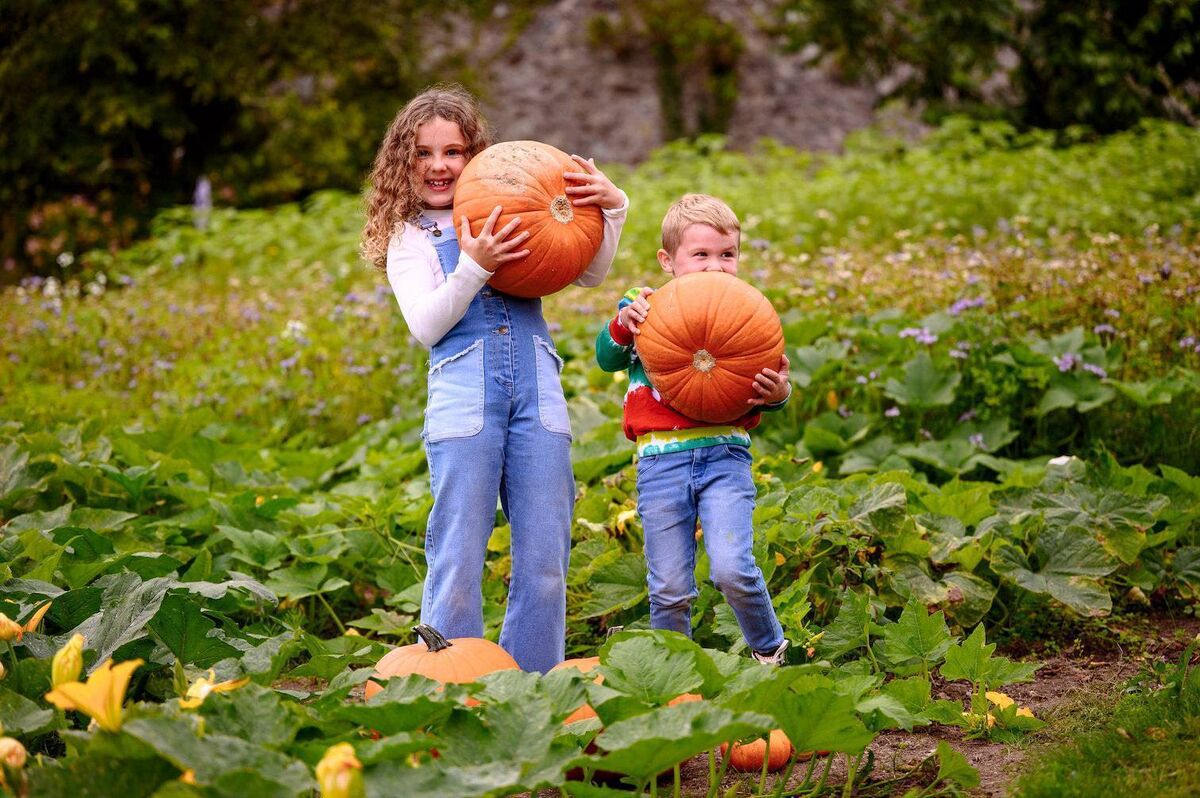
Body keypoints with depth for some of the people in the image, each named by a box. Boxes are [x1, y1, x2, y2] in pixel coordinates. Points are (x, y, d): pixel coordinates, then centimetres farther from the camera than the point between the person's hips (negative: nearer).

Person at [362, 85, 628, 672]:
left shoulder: (512, 215, 20)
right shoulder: (408, 238, 13)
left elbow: (589, 274, 14)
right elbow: (425, 325, -2)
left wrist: (610, 208, 0)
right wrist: (473, 268, -14)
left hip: (537, 389, 2)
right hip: (462, 395, -2)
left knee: (544, 562, -1)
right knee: (457, 563, -6)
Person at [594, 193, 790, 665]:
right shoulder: (645, 308, 6)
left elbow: (762, 391, 8)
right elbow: (607, 359, -5)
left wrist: (777, 394, -15)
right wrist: (623, 324, -24)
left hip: (724, 454, -1)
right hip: (661, 459, 1)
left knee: (732, 570, -15)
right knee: (669, 590, 5)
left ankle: (769, 651, 11)